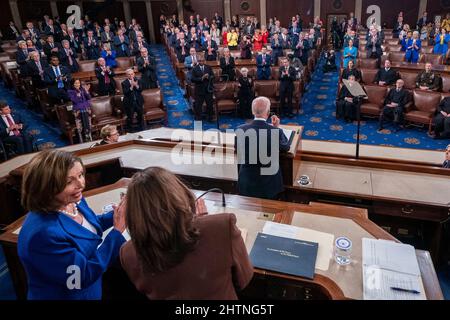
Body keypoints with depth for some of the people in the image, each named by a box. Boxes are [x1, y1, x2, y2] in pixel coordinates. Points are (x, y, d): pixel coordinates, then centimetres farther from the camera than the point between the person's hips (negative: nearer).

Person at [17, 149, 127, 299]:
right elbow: (86, 276, -27)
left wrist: (116, 215, -8)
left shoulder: (73, 200, -10)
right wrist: (117, 230, -27)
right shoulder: (43, 233, -35)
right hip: (70, 295, -7)